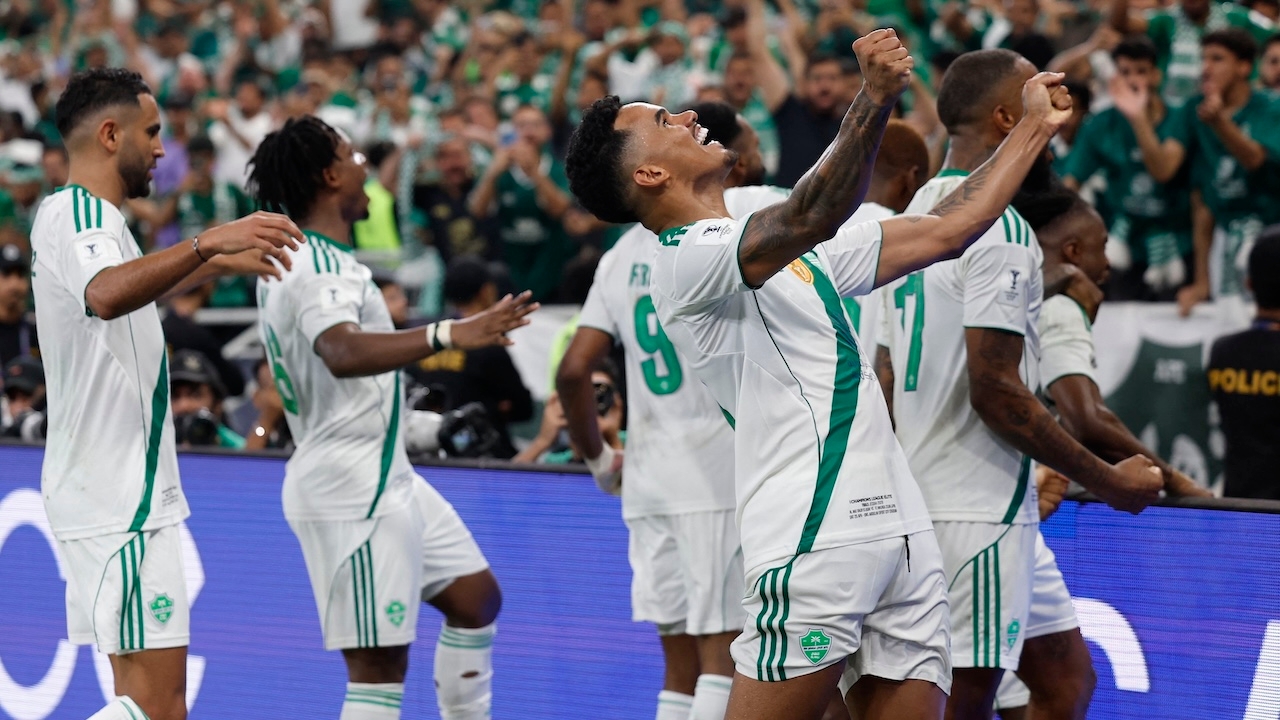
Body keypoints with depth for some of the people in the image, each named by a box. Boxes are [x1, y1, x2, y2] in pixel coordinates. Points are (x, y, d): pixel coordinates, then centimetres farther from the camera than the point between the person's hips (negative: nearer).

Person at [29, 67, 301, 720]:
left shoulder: (81, 215, 19)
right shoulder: (76, 212, -13)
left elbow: (135, 286, 42)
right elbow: (106, 295, -37)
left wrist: (222, 261, 50)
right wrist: (206, 242, -46)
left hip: (119, 489, 11)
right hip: (118, 496, -11)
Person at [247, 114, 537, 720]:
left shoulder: (289, 261, 12)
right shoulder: (321, 268, -20)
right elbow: (343, 352, -42)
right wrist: (447, 335, -52)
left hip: (386, 477, 11)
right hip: (354, 491, -11)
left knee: (475, 596, 19)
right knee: (379, 666, -10)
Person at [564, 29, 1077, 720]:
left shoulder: (794, 248, 24)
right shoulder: (688, 259, -6)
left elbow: (944, 230, 27)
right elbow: (812, 216, -25)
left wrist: (1036, 125, 28)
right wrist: (875, 99, -34)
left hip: (896, 528, 8)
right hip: (814, 539, -8)